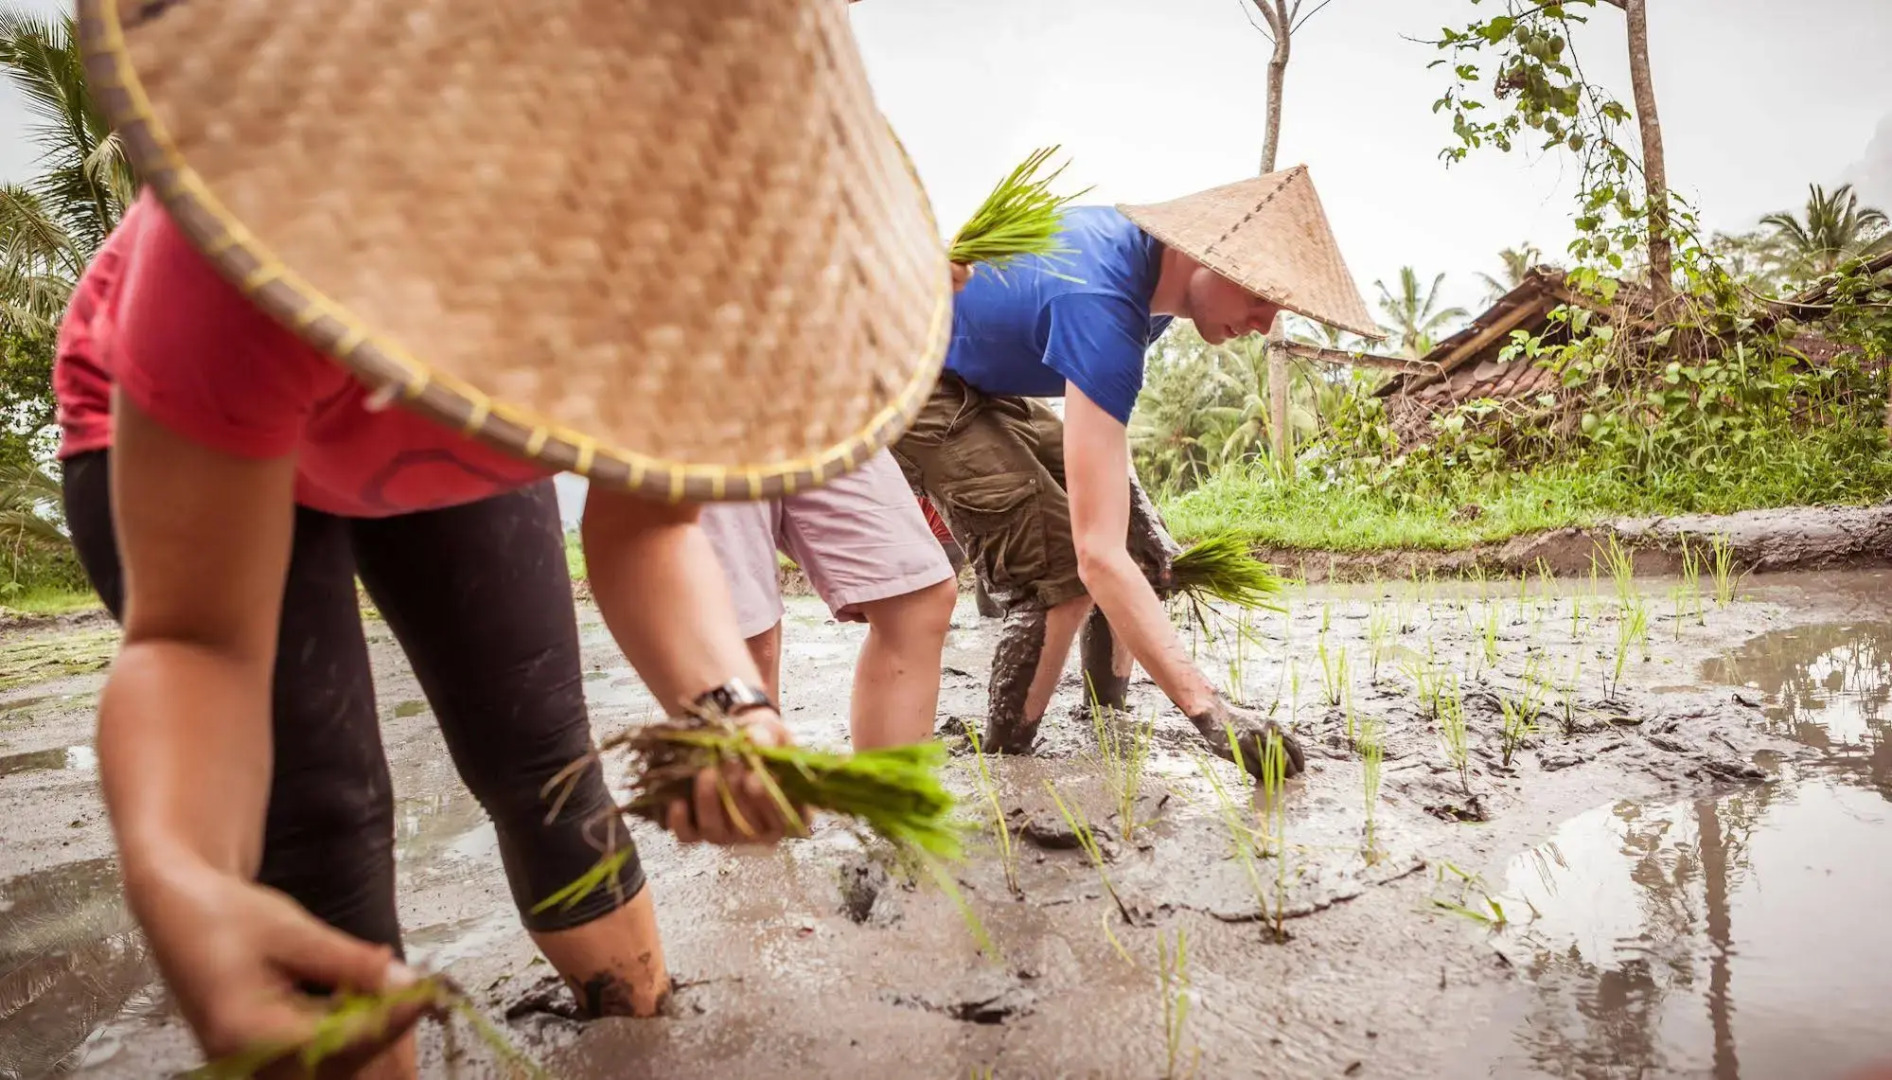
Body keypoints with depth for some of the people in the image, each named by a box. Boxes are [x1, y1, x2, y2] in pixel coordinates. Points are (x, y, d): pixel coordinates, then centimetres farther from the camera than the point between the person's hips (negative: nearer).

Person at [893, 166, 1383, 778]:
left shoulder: (1145, 242, -7)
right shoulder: (1103, 311, -37)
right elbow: (1098, 555, -42)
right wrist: (1205, 706, -43)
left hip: (986, 386, 10)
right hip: (921, 389, -9)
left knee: (1143, 547, 4)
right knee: (1059, 575, -20)